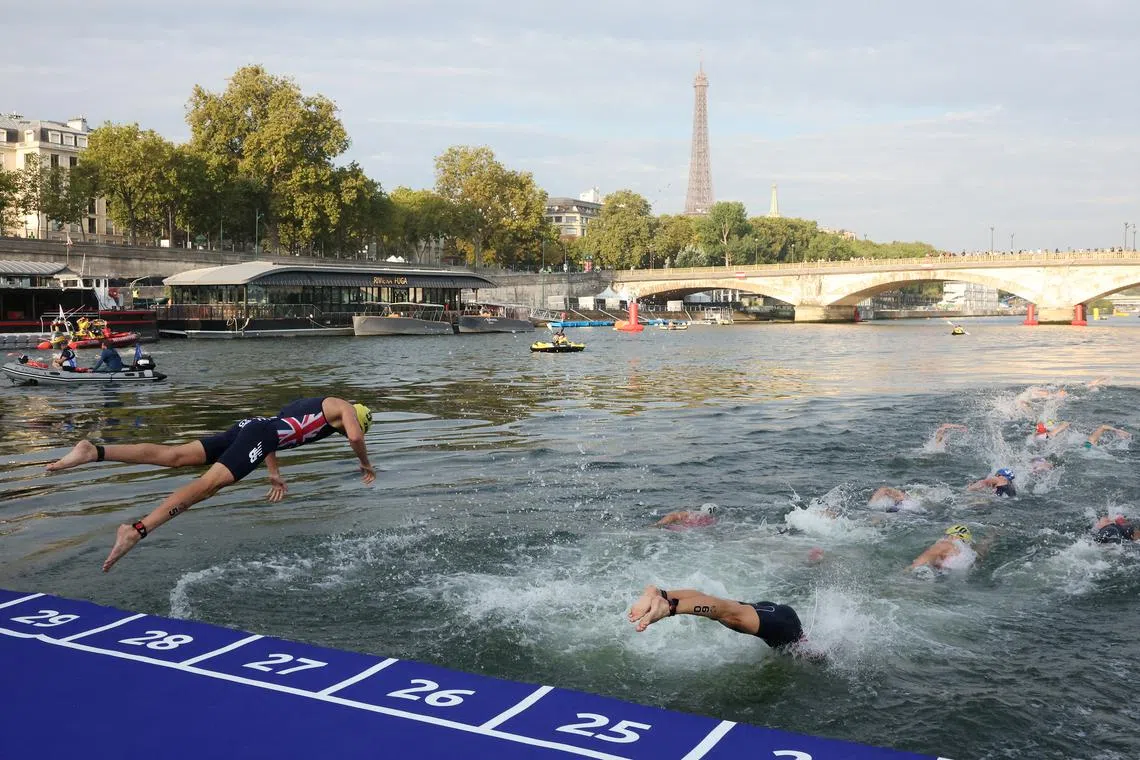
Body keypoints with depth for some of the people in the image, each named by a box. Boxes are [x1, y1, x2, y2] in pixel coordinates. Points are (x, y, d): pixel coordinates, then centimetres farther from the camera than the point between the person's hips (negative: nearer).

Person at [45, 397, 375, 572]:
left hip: (248, 426, 8)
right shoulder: (345, 408, 15)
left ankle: (94, 451, -18)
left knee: (173, 455, -5)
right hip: (261, 436, -8)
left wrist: (274, 474, 42)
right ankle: (137, 530, -39)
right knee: (208, 484, -23)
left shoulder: (308, 405, 39)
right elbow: (355, 437, -5)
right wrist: (366, 464, 14)